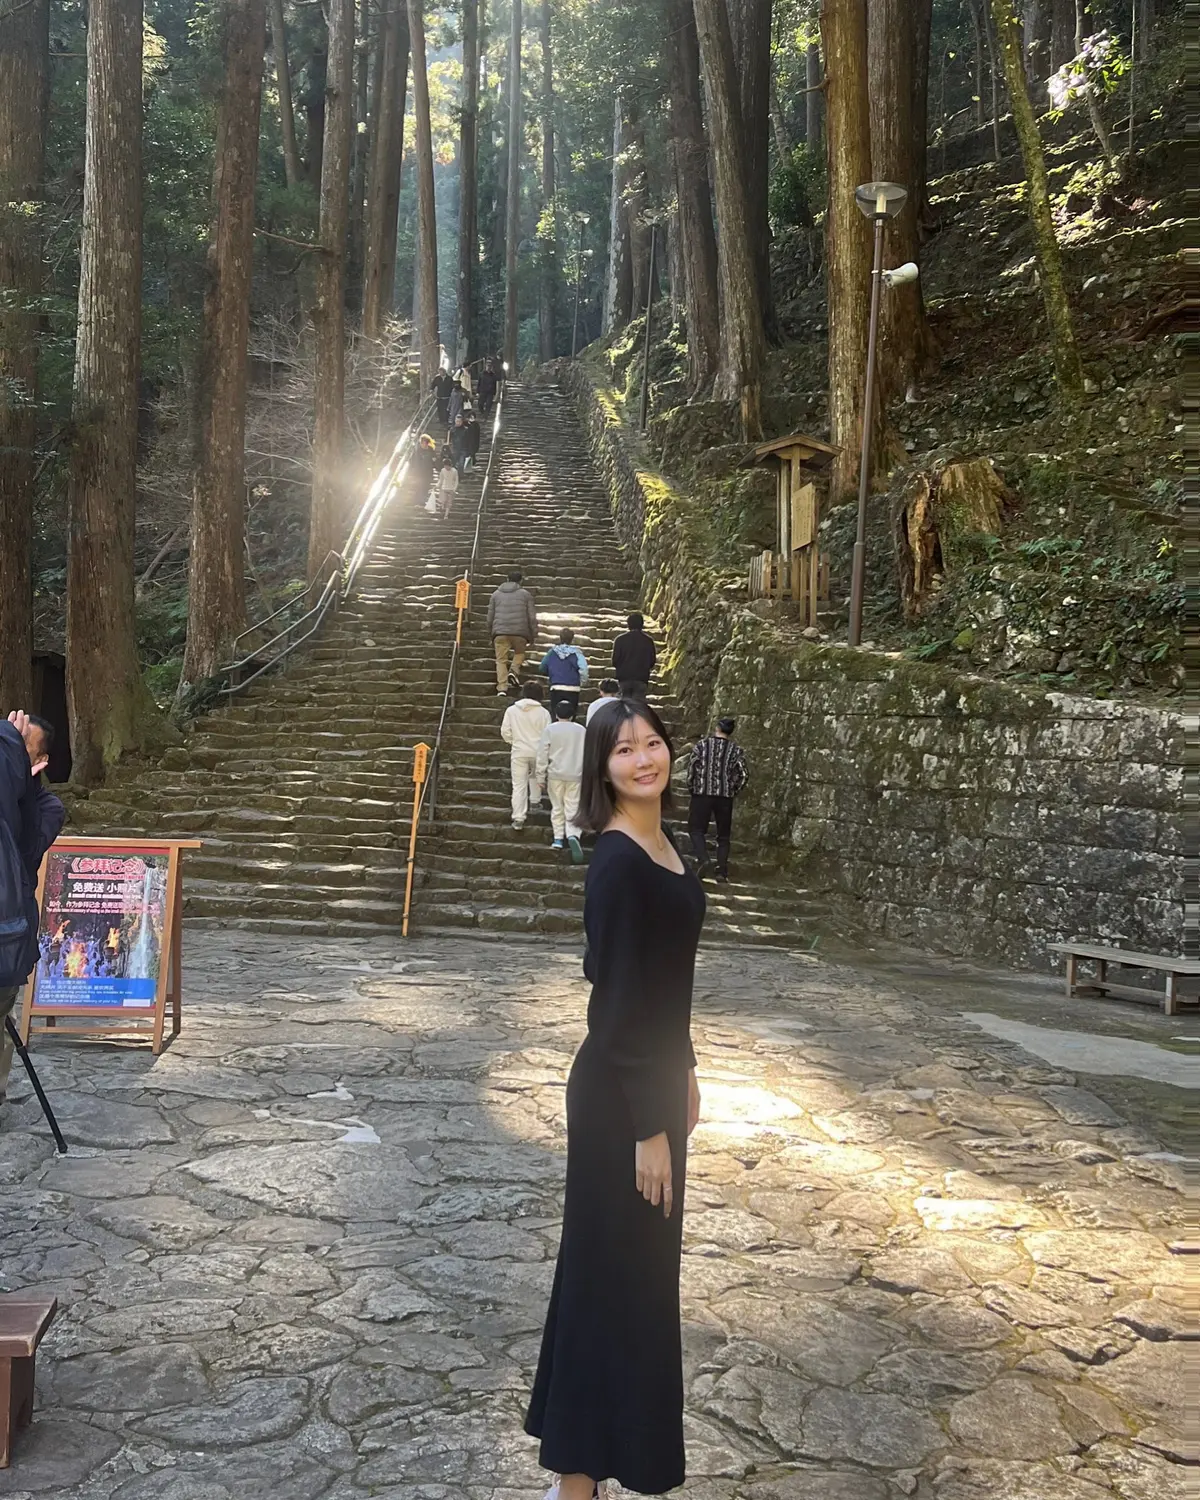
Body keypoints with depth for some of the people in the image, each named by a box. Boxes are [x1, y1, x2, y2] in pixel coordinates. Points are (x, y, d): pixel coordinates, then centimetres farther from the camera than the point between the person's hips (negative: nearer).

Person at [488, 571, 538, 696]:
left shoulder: (496, 594, 15)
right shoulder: (525, 594, 9)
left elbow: (490, 617, 16)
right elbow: (532, 617, 5)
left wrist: (491, 634, 25)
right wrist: (533, 636, 10)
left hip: (500, 632, 1)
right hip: (520, 632, -1)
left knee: (501, 660, 3)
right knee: (519, 653, 23)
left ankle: (502, 688, -11)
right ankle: (514, 671, -5)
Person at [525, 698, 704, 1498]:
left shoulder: (663, 842, 6)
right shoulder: (618, 863, -22)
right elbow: (619, 1000, -22)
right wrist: (649, 1126, -20)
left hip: (655, 1076, 9)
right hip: (620, 1091, -9)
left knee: (643, 1264, 21)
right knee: (616, 1272, 2)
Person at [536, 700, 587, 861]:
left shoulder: (550, 729, -4)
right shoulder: (582, 730, 2)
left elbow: (543, 754, -4)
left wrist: (541, 776, 3)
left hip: (555, 775, -1)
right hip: (575, 775, 1)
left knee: (557, 807, 12)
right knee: (572, 808, 1)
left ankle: (558, 839, 14)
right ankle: (573, 835, -21)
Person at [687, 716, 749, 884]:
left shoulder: (701, 744, 1)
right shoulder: (736, 750, 3)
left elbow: (692, 767, -5)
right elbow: (744, 774, -5)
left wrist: (691, 787, 9)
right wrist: (733, 790, 9)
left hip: (702, 794, -1)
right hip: (725, 796, 1)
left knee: (696, 829, 7)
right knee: (723, 834, 11)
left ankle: (703, 859, -17)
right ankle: (722, 872, 5)